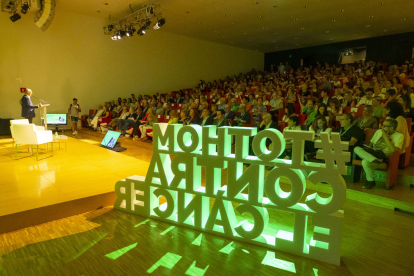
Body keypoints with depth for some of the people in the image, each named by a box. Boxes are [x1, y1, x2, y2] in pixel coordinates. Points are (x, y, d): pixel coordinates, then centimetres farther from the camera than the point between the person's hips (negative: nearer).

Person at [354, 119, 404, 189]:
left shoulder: (399, 136, 4)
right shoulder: (379, 131, 21)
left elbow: (394, 150, -11)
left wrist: (386, 137, -7)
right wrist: (368, 151, 3)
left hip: (383, 159, -5)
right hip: (372, 155, 5)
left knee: (365, 162, -34)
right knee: (357, 148, -25)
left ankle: (370, 181, -10)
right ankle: (375, 161, -39)